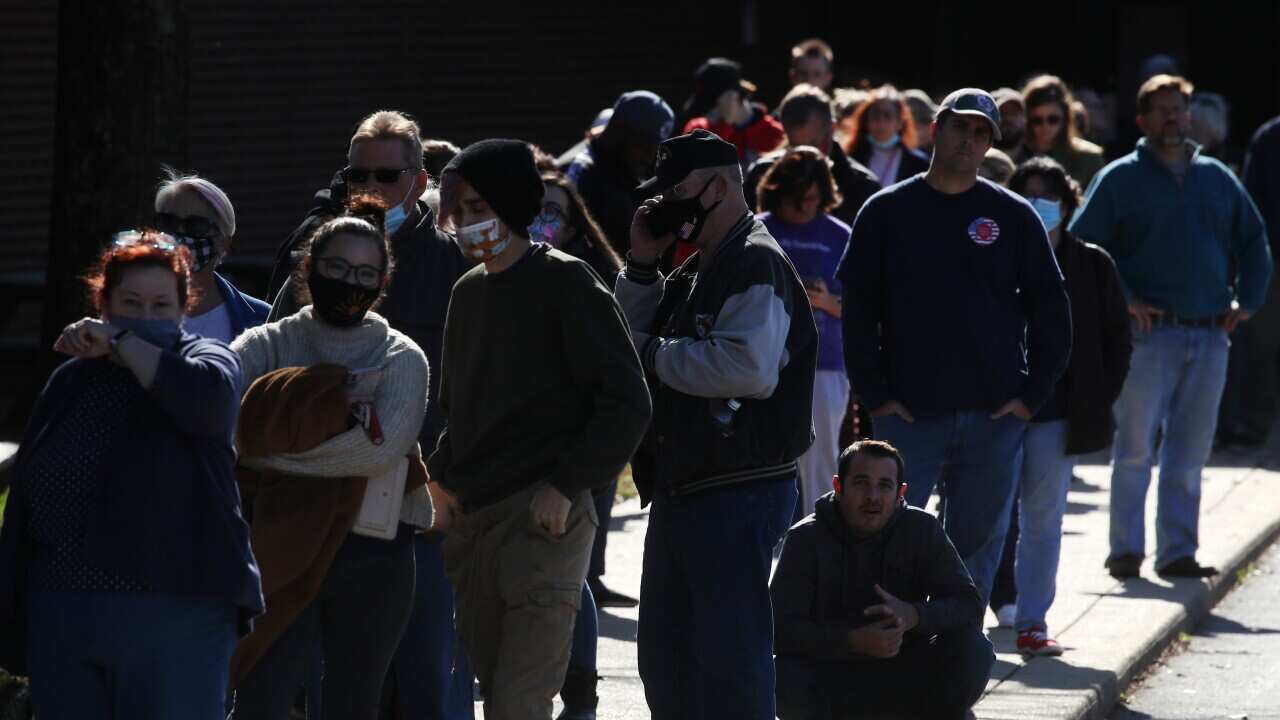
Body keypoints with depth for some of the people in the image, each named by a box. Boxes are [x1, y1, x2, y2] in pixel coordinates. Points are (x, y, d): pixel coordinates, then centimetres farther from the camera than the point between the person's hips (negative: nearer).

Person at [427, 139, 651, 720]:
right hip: (470, 520, 8)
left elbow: (627, 402, -9)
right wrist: (443, 475, 12)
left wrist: (566, 486, -14)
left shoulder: (563, 282, -5)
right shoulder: (469, 292, 17)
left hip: (543, 519, -8)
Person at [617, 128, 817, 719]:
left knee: (729, 657, -9)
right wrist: (641, 265, 10)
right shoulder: (695, 271, 19)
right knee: (665, 656, 17)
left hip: (738, 492, -10)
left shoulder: (757, 265, -13)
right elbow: (628, 342, 23)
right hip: (679, 489, 10)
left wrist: (655, 355, -16)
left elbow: (751, 367, -27)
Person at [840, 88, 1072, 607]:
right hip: (908, 413, -1)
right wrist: (875, 394, -4)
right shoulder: (888, 213, 5)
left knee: (978, 542, 5)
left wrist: (1032, 395, 0)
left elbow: (1051, 310, 9)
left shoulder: (1013, 217, 7)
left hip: (995, 415, 1)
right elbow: (858, 309, 4)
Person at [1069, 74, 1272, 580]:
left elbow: (1253, 240, 23)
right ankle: (1126, 551, 0)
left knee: (1189, 453, 6)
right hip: (1149, 331, -4)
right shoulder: (1121, 179, 2)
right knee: (1135, 448, -4)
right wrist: (1121, 300, -10)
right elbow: (1082, 246, -3)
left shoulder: (1217, 178, 14)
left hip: (1210, 335, 4)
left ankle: (1178, 552, 11)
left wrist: (1248, 299, 10)